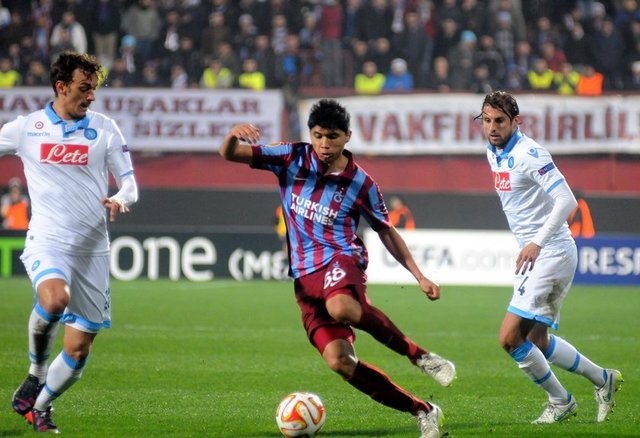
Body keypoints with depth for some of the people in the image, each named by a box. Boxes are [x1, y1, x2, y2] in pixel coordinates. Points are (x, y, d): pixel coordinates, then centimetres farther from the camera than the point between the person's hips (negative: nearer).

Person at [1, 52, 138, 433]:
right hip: (48, 241, -2)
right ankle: (36, 375, -11)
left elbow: (129, 183, 6)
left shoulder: (104, 128, 5)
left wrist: (120, 201, -17)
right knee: (54, 300, -35)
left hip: (92, 248, 3)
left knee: (79, 349, 3)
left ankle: (40, 407, 26)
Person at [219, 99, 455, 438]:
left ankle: (419, 355, -21)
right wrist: (234, 134, -22)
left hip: (340, 260, -3)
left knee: (341, 307, -41)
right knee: (338, 360, -15)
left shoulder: (360, 183, 1)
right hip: (303, 277, 3)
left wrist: (419, 276, 8)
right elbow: (229, 154, 3)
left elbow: (386, 232, 13)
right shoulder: (292, 159, 5)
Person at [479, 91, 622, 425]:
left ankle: (560, 401, 4)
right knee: (537, 341, 15)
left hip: (551, 253, -10)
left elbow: (566, 200, -25)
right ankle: (602, 379, 30)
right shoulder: (494, 153, 10)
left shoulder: (529, 153, -18)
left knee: (510, 337, -13)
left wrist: (537, 242, -31)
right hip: (533, 252, 10)